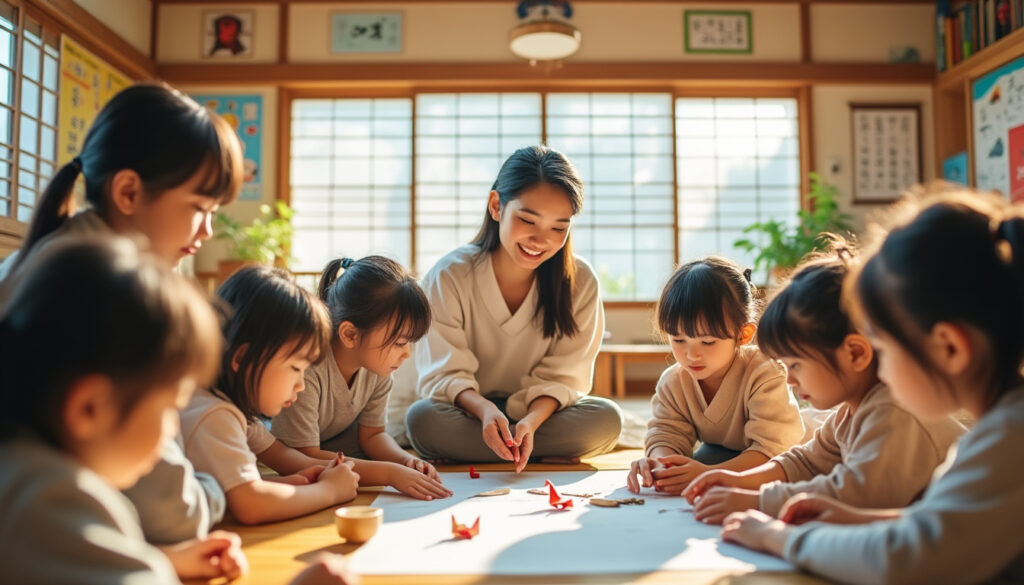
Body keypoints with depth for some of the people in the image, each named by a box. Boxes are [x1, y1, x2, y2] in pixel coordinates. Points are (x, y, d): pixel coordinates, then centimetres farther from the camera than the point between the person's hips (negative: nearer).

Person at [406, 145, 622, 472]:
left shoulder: (580, 282, -8)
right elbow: (445, 374, -15)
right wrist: (484, 409, -38)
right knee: (423, 418, -34)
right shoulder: (449, 277, -14)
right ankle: (549, 455, -21)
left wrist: (530, 421, -30)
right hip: (468, 416, -1)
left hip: (541, 413, 2)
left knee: (606, 418, -27)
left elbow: (561, 377, -9)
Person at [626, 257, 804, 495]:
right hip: (721, 456, 4)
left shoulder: (763, 374, -31)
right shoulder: (672, 381, -14)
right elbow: (666, 433, -15)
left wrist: (710, 475, -53)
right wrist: (660, 462, -42)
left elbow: (771, 447, -37)